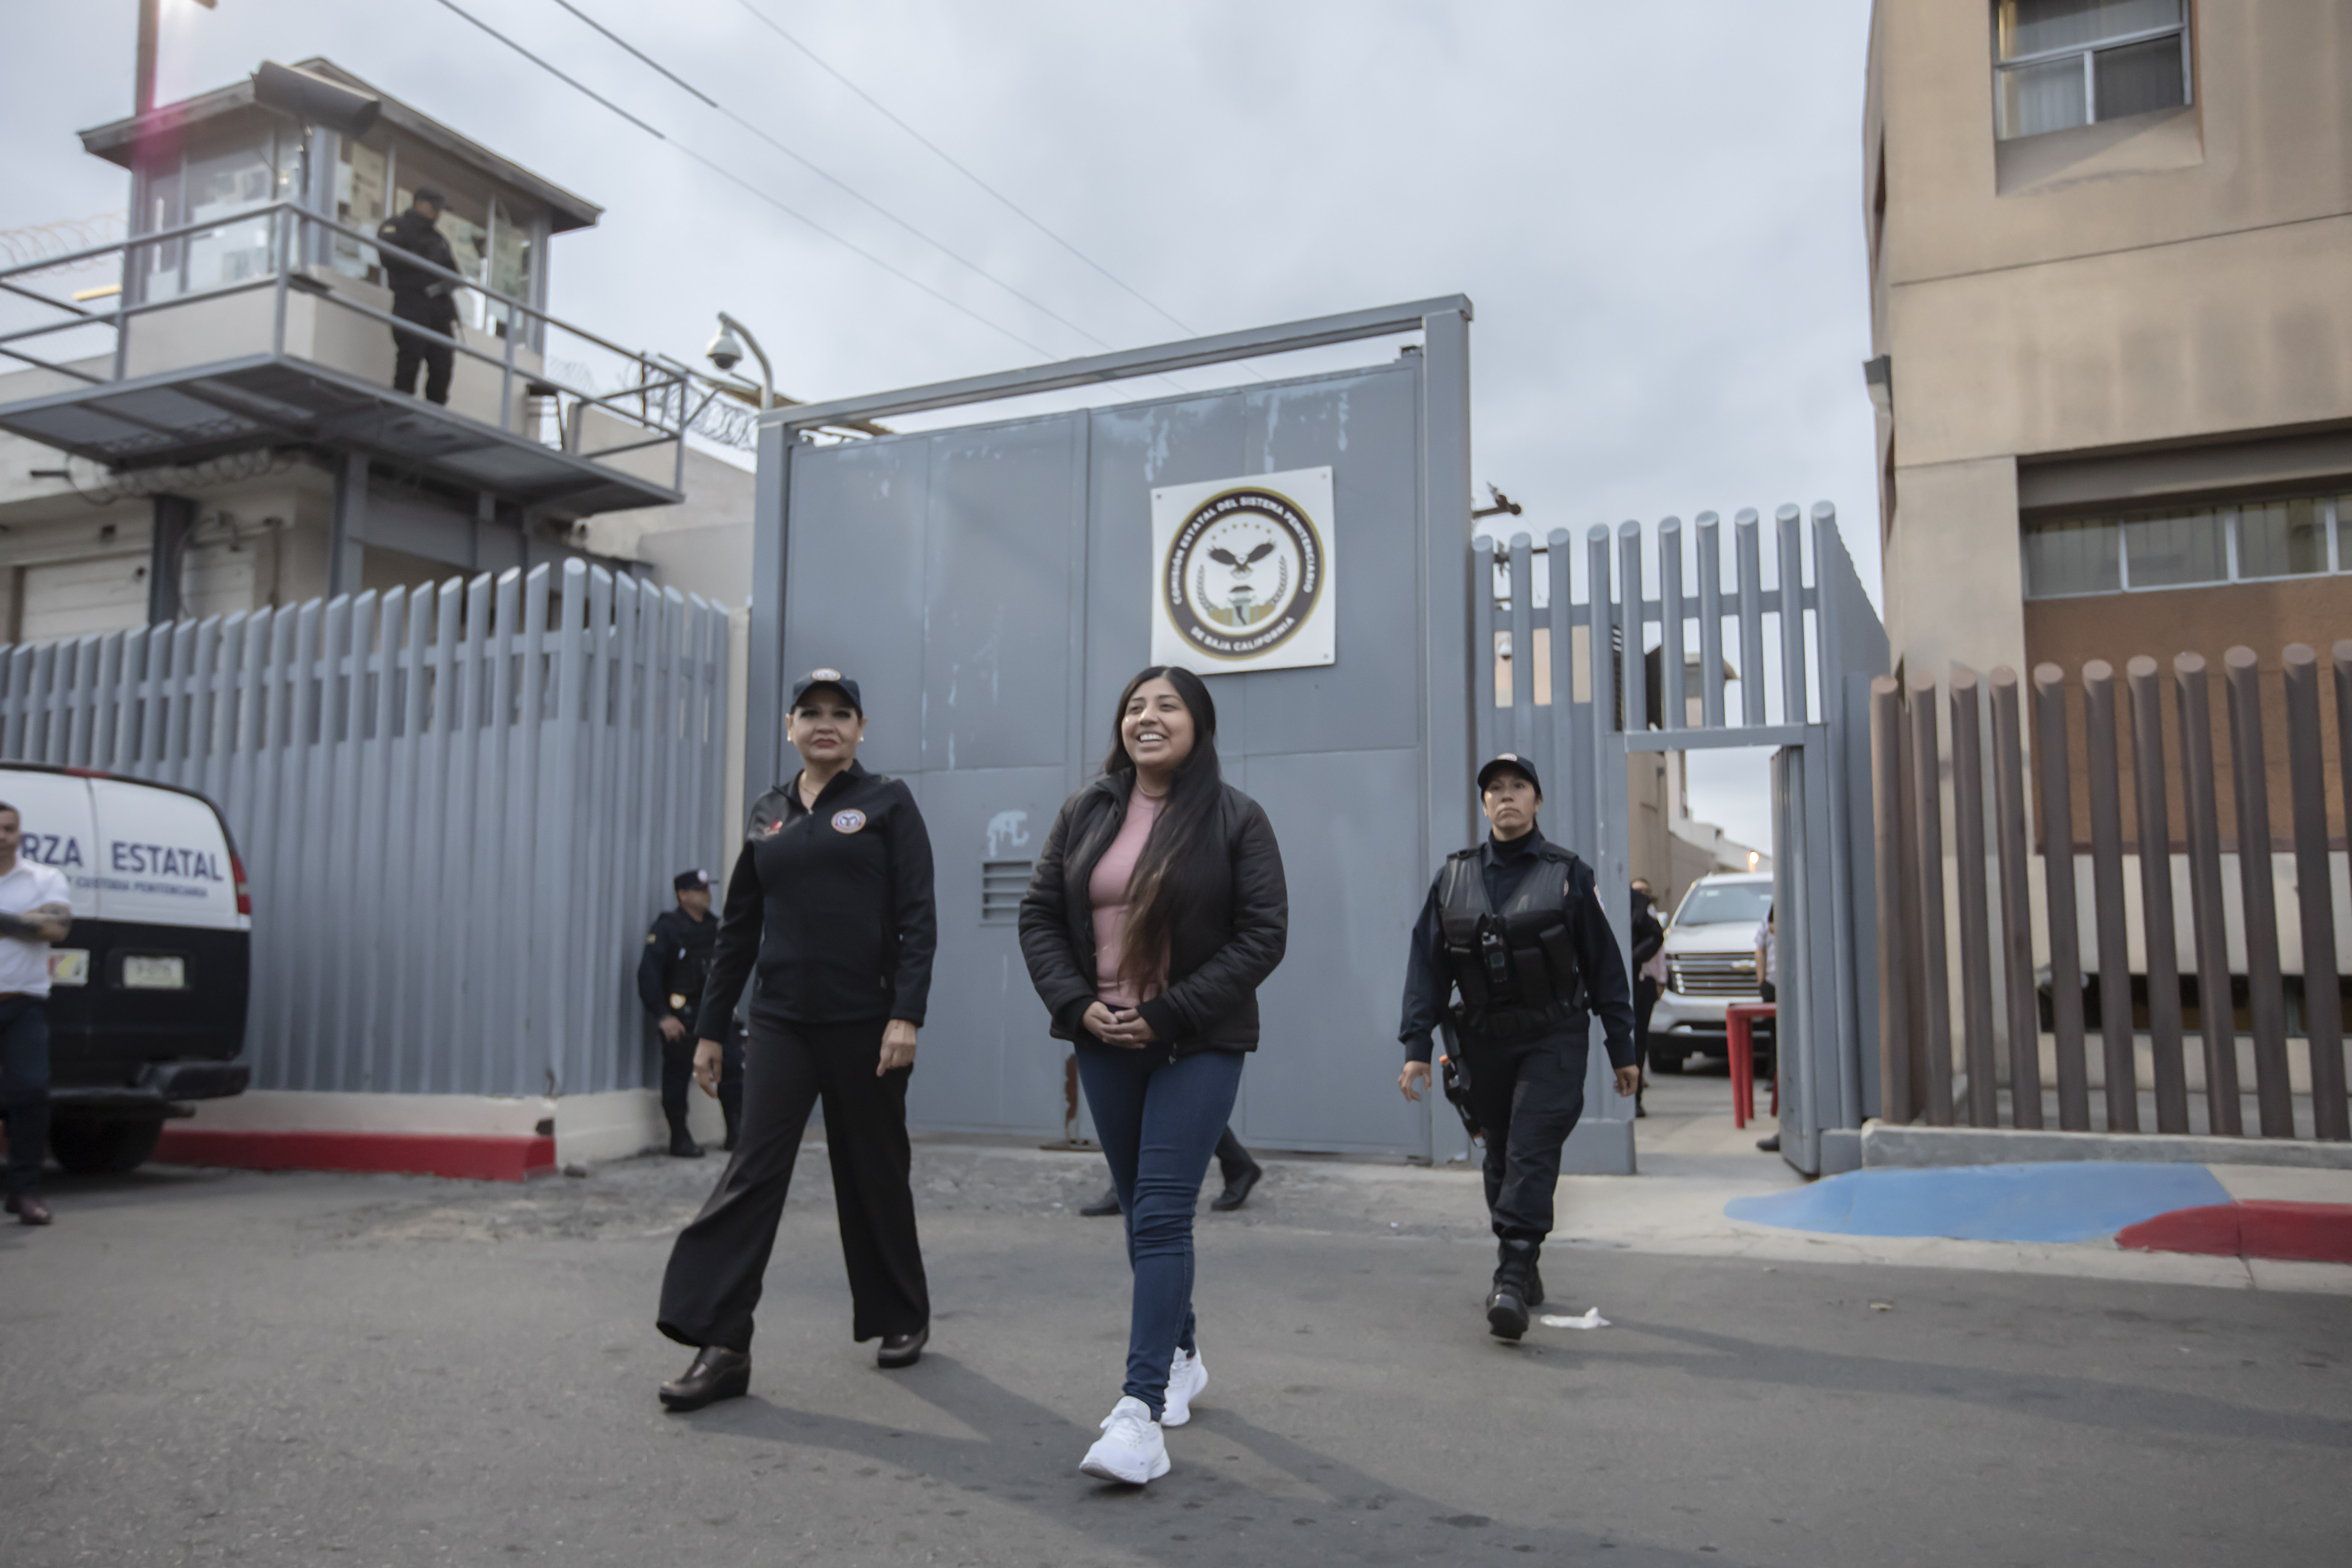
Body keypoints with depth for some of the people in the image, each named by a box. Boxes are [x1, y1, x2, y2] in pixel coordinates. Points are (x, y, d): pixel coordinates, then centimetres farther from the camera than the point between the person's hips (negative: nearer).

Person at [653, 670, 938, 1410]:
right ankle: (721, 1344, -6)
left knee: (874, 1174, 8)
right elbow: (738, 927, 14)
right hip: (781, 1022, 3)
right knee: (753, 1170, -7)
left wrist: (907, 1015, -17)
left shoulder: (887, 802, 0)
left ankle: (901, 1319, 26)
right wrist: (710, 1027, 12)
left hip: (865, 1024, -3)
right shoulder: (768, 814, 12)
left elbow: (918, 918, -7)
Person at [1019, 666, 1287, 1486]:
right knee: (1142, 1213, 15)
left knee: (1162, 1215, -12)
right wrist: (1076, 1004, -7)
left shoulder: (1235, 819, -5)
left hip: (1198, 1047, -5)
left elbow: (1263, 935, -9)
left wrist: (1168, 1016, -15)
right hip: (1106, 1042, 5)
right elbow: (1039, 915, 8)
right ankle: (1181, 1358, 34)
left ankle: (1142, 1409, -13)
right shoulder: (1085, 814, 7)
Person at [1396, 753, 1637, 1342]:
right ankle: (1525, 1271, 26)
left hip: (1553, 1040, -3)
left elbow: (1606, 967, 4)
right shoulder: (1454, 878, 6)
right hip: (1484, 1043, 3)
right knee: (1501, 1159, 11)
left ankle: (1512, 1279, -15)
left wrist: (1623, 1050, 3)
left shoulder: (1569, 875, 0)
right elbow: (1426, 965, 5)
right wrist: (1416, 1047, -2)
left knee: (1532, 1155, -13)